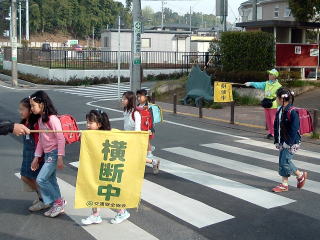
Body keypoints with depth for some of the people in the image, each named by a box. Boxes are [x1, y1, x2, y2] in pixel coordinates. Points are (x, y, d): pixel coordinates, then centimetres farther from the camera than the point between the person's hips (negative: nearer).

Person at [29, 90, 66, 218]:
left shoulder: (52, 118, -17)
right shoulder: (40, 120, 10)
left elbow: (61, 138, -19)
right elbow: (41, 140, 15)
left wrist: (60, 158, -21)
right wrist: (36, 157, 14)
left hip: (54, 153, -9)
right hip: (47, 154, 9)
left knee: (41, 179, -9)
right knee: (50, 180, 12)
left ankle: (58, 202, 5)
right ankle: (57, 205, 23)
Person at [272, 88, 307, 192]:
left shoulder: (292, 112, -18)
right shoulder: (279, 110, 7)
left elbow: (294, 129, -20)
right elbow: (276, 126, 12)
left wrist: (288, 142, -19)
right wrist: (277, 140, 10)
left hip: (291, 143, -8)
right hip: (282, 142, 8)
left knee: (285, 161, -6)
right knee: (282, 162, 10)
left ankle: (301, 175, 15)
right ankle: (285, 184, 21)